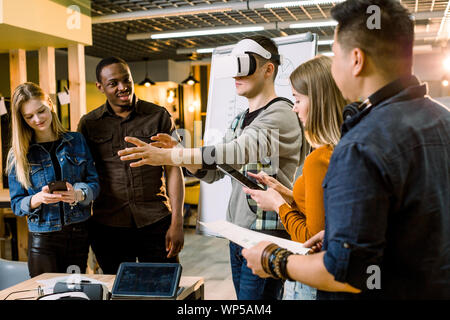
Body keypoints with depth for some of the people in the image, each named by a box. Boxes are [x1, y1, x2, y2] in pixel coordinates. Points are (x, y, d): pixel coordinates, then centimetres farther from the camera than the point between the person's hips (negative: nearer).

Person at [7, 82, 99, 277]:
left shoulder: (76, 141, 4)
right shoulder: (19, 154, 2)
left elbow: (94, 183, 2)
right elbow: (16, 204, 1)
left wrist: (78, 194, -19)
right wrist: (38, 199, -20)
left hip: (79, 235, 1)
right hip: (42, 239, -1)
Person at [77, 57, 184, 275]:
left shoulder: (159, 116, 2)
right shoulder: (89, 124, 5)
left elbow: (173, 169, 0)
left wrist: (177, 223, -6)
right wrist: (83, 228, 4)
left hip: (156, 223, -1)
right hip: (108, 226, 1)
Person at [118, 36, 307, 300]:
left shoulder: (282, 114, -13)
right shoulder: (240, 120, 15)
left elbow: (238, 151, -28)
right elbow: (213, 172, 15)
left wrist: (168, 156, -30)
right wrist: (178, 152, -3)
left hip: (266, 235, -8)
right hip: (237, 234, 8)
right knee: (242, 295, 15)